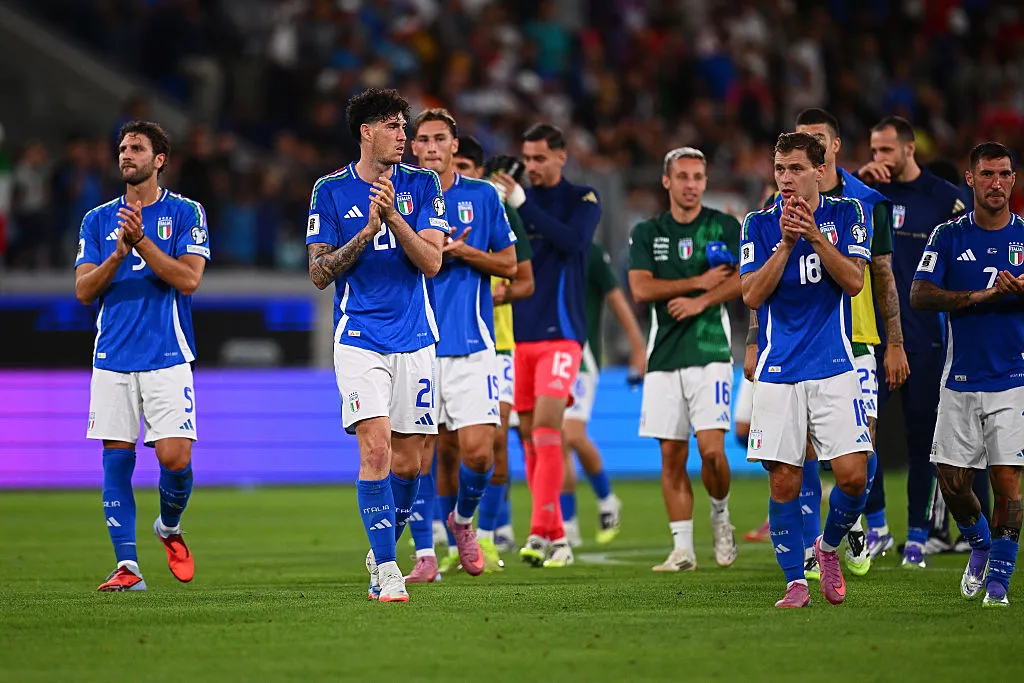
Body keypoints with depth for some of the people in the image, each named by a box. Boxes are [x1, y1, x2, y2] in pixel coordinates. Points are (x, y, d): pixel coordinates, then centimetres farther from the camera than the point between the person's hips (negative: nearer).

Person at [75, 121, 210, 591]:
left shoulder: (186, 213, 3)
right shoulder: (97, 220, 11)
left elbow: (189, 278, -9)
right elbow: (83, 290, 3)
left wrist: (141, 240, -18)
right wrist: (118, 254, -13)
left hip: (168, 358, -3)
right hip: (112, 359, 3)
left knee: (175, 457, -10)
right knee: (116, 460, -1)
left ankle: (169, 527, 20)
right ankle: (127, 566, 3)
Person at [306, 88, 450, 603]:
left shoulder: (422, 185, 5)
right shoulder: (330, 191, 1)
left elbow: (432, 261, -5)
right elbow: (319, 274, -1)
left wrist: (393, 217, -18)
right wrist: (366, 232, -14)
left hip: (415, 340, 2)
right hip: (360, 341, -2)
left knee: (407, 461, 5)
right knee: (375, 447, -17)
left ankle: (381, 551, 28)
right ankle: (387, 571, -14)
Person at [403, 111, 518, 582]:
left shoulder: (483, 196, 7)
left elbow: (508, 264, 8)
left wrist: (462, 252, -9)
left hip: (470, 344, 0)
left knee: (477, 451, -10)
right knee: (420, 451, -2)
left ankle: (462, 520, 19)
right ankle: (425, 553, 8)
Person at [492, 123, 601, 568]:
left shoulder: (582, 199, 0)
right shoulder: (511, 200, 11)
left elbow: (572, 240, -19)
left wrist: (522, 202, -23)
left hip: (560, 334, -5)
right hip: (518, 334, 5)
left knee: (545, 429, -16)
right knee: (529, 439, 5)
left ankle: (540, 533, -21)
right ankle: (556, 539, 13)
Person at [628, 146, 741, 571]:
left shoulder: (725, 227, 6)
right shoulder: (647, 233, 10)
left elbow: (745, 279, -6)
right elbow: (641, 288, -3)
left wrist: (700, 301, -16)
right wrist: (700, 281, -6)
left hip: (710, 352, -2)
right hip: (664, 357, 2)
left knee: (711, 449, -14)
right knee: (672, 455, 0)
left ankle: (720, 515, 14)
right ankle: (682, 548, 6)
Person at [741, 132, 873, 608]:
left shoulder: (847, 213, 5)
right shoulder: (759, 225, 5)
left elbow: (853, 281, -6)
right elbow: (752, 294, -5)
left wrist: (815, 236, -18)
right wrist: (786, 242, -15)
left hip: (833, 367, 0)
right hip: (778, 371, 0)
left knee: (853, 475, -10)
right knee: (784, 483, -4)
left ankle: (828, 547, 18)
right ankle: (796, 581, 8)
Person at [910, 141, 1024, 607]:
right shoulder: (948, 236, 3)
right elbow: (919, 296, -5)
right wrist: (977, 296, -19)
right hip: (960, 381, 1)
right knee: (952, 480, 2)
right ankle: (980, 545, 30)